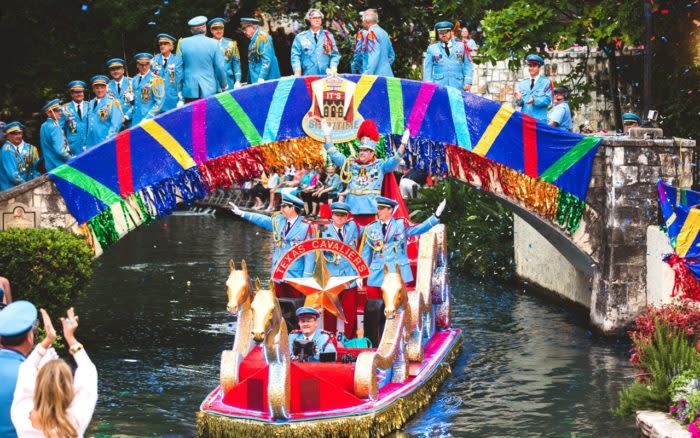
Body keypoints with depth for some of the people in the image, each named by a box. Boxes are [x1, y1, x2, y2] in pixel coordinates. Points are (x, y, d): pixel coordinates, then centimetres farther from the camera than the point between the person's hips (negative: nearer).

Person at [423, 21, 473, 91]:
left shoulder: (461, 46, 14)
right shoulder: (432, 48, 13)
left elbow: (467, 65, 11)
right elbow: (427, 68, 10)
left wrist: (468, 82, 0)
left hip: (457, 86, 0)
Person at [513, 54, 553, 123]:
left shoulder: (546, 82, 7)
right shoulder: (522, 83, 18)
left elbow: (548, 100, -4)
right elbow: (520, 103, 14)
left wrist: (535, 100, -20)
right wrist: (519, 99, -10)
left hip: (539, 120, -3)